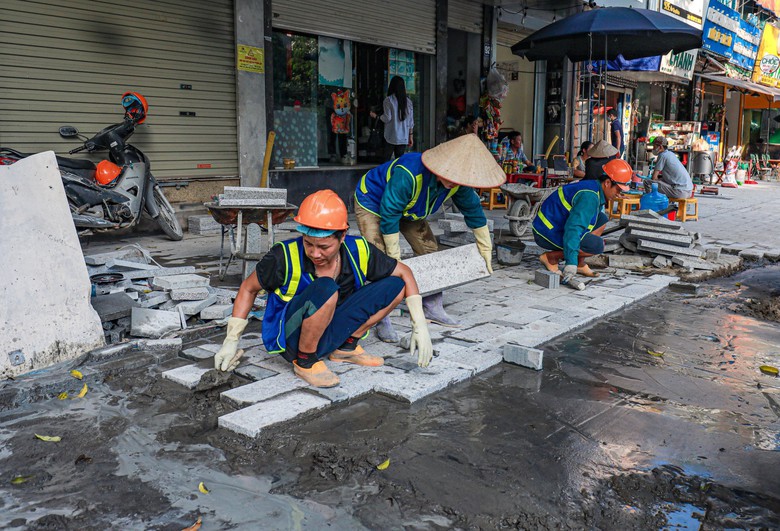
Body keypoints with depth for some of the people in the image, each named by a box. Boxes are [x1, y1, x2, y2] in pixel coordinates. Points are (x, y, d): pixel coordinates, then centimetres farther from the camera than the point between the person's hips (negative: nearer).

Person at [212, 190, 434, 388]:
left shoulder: (359, 251, -14)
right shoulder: (286, 257, -22)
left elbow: (404, 273, -1)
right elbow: (249, 288, -6)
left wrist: (420, 326, -8)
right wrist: (231, 340, -7)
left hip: (331, 333, 4)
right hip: (290, 338, -4)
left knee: (395, 285, -9)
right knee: (325, 288, -36)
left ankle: (346, 347, 2)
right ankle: (305, 363, -14)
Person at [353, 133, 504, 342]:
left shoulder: (458, 179, -21)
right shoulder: (408, 175, -43)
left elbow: (473, 210, -5)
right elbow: (389, 216, -35)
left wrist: (485, 250, 3)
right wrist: (395, 257, -27)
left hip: (408, 210, 7)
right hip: (372, 204, -7)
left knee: (430, 251, 2)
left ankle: (432, 308, 15)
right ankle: (381, 321, -11)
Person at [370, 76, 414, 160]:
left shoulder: (388, 100, -6)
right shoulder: (408, 101, 6)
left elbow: (387, 118, -9)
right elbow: (411, 121, 7)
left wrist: (375, 116, 7)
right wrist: (411, 136, 14)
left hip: (391, 137, -3)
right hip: (404, 138, 4)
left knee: (387, 160, 3)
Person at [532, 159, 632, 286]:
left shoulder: (592, 186, 11)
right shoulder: (590, 196, -22)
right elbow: (573, 228, -33)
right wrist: (571, 262, -36)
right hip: (547, 235, -10)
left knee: (602, 219, 11)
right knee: (598, 245, -19)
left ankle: (580, 263, 9)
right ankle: (551, 257, -10)